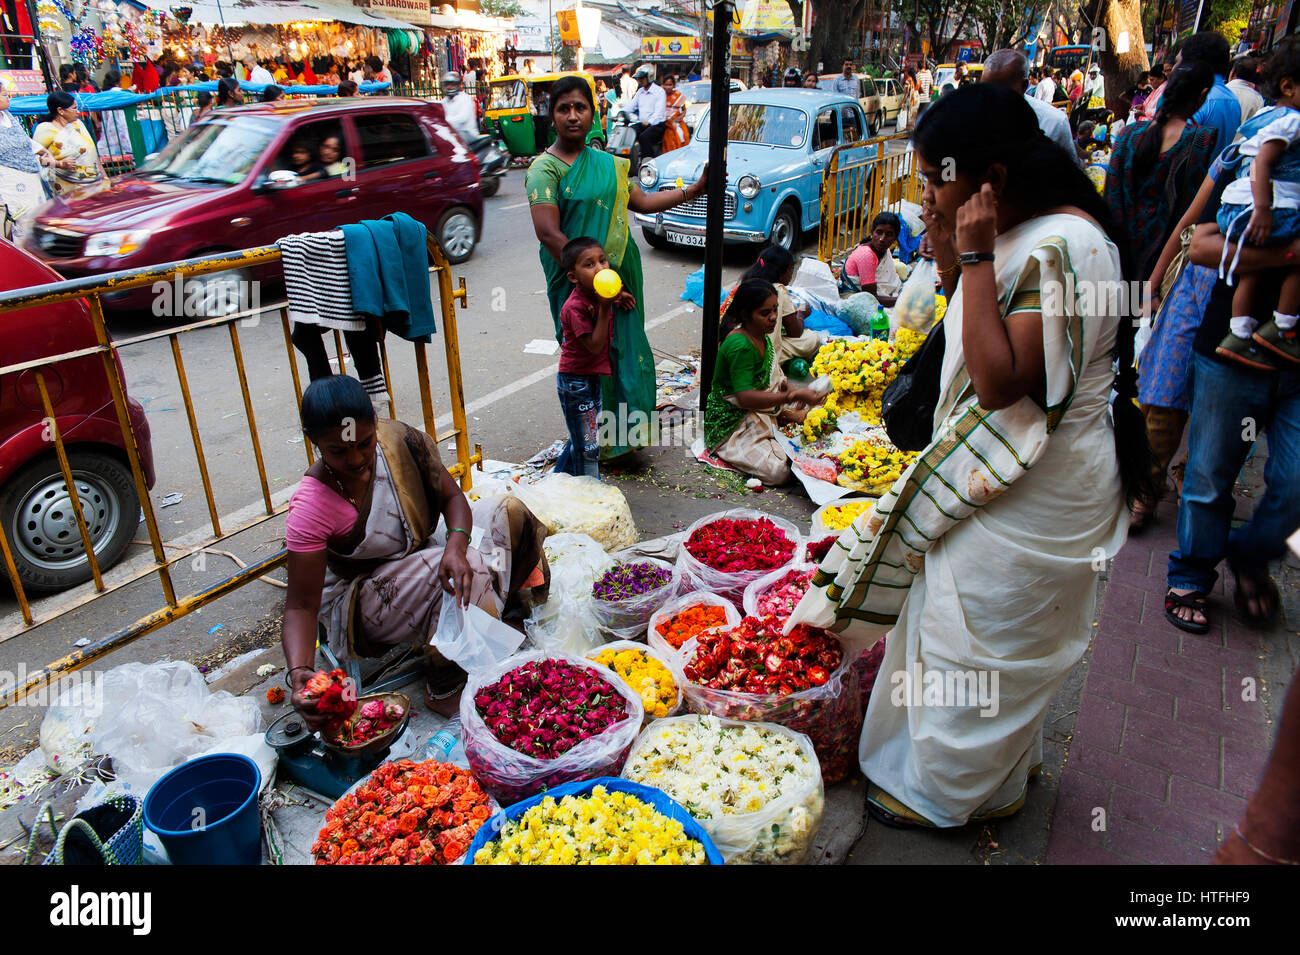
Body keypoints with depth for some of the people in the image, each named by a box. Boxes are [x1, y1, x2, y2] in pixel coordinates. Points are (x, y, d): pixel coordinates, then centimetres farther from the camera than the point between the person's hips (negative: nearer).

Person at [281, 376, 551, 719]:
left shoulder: (398, 439, -19)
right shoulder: (311, 507, -30)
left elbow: (451, 497, -12)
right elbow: (301, 605, -29)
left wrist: (455, 546, -33)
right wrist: (299, 672, -47)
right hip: (357, 598, -6)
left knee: (506, 509, -5)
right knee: (471, 567, -31)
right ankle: (446, 684, -16)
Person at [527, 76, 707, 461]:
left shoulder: (608, 164, 13)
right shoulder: (545, 168, -10)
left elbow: (642, 201, 23)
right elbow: (548, 233, -19)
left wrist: (695, 189, 19)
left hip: (621, 271, 7)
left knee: (627, 350, 9)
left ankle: (624, 432, 26)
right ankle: (597, 444, 15)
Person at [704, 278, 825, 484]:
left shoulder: (763, 338, 5)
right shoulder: (739, 346, -26)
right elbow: (745, 398, -33)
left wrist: (787, 388, -6)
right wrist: (792, 396, -36)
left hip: (760, 413, 9)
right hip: (732, 421, -9)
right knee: (778, 472, -22)